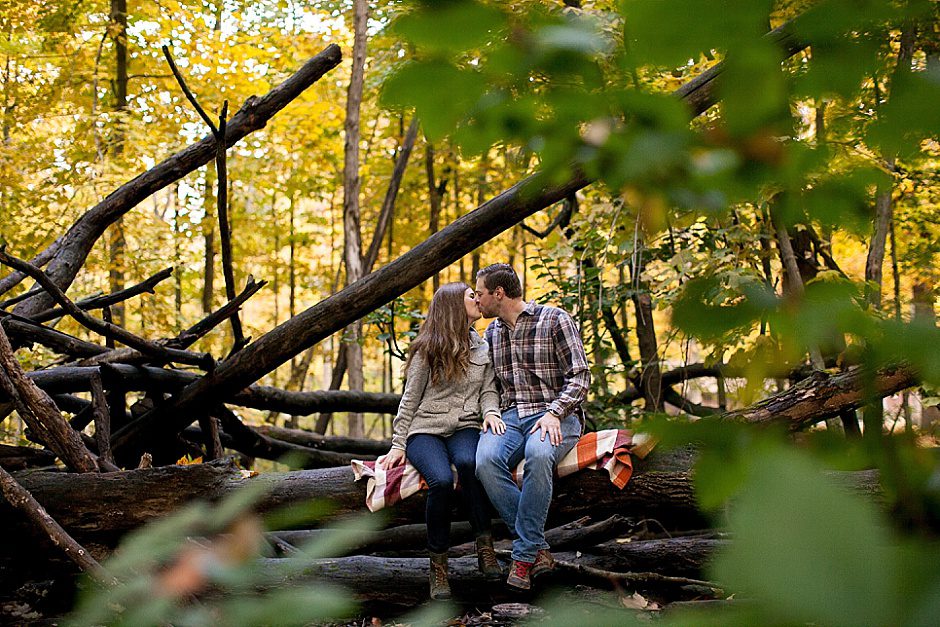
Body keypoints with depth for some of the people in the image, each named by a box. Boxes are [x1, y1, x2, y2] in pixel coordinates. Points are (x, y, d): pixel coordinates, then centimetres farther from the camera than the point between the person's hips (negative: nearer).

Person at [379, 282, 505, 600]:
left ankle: (484, 547, -28)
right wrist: (398, 445, -2)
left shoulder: (482, 347, 17)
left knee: (468, 462, -36)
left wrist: (491, 412, -10)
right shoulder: (428, 349, 3)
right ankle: (438, 565, -21)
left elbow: (488, 390, 14)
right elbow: (410, 399, 4)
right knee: (441, 480, -34)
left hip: (465, 428, 3)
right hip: (425, 429, -2)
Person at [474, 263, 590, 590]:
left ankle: (523, 556, -30)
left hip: (555, 415, -4)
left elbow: (580, 376, -4)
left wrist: (554, 413, -19)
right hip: (511, 416, 4)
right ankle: (539, 550, -25)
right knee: (486, 461, -31)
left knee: (538, 454, -40)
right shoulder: (491, 333, 19)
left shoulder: (554, 319, 1)